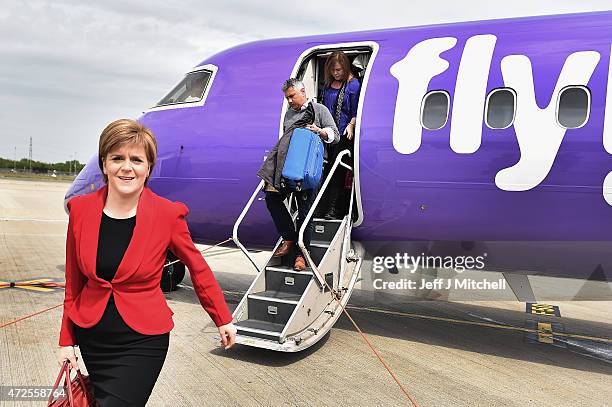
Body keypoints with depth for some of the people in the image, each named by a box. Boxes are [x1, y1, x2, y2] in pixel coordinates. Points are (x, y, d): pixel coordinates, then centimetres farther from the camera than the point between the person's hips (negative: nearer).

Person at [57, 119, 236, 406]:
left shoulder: (168, 213, -14)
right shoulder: (81, 209, -5)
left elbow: (198, 268, -1)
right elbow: (74, 282, 5)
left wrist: (223, 320, 7)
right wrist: (67, 340, 8)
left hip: (142, 341, -4)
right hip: (92, 337, 4)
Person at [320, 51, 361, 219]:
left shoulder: (353, 84, -3)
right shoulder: (328, 84, 15)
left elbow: (356, 111, -4)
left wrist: (351, 125, -18)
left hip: (343, 135, -6)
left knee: (337, 171, -8)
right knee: (327, 167, 6)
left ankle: (334, 209, -7)